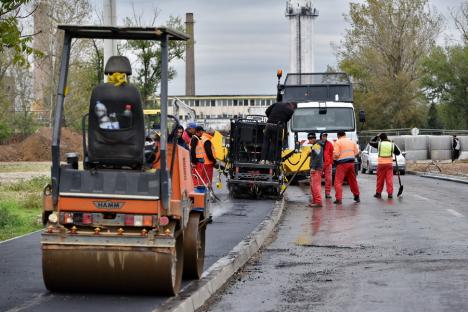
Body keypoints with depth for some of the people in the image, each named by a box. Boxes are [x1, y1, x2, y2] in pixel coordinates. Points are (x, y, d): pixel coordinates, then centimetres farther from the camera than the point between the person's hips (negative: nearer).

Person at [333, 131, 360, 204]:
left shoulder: (338, 142, -5)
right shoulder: (351, 142, 13)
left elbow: (336, 154, -12)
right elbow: (356, 152, 11)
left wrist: (334, 157, 8)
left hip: (342, 163, -5)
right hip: (351, 162, 6)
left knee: (338, 181, -4)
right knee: (353, 180, 19)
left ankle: (338, 199, -13)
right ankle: (357, 197, 30)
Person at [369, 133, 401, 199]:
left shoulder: (379, 144, -4)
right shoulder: (392, 145, 1)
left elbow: (370, 142, 12)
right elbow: (398, 153, 12)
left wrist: (376, 137, 21)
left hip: (381, 164, -1)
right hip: (389, 164, 1)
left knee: (380, 179, 8)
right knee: (389, 179, 2)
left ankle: (378, 193, 15)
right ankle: (390, 193, -1)